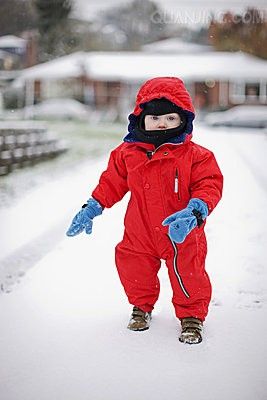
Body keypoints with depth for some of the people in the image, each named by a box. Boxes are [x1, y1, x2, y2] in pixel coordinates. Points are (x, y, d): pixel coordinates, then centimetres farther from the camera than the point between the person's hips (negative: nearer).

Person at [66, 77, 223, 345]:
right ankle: (142, 306, 41)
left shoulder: (195, 155, -10)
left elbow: (209, 185, -13)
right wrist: (92, 208, 8)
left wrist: (194, 211, -30)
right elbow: (111, 182, 11)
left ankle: (192, 315, 27)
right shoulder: (128, 152, -1)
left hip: (182, 234, -3)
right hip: (139, 234, 3)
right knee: (134, 268, 12)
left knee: (187, 273, 1)